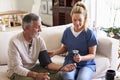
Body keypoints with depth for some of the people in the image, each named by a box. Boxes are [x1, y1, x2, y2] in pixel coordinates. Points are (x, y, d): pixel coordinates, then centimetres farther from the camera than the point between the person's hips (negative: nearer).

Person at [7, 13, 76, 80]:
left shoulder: (39, 40, -8)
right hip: (16, 72, -5)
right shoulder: (15, 42, -24)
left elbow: (46, 62, -8)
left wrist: (62, 68, -25)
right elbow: (17, 68, -25)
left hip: (33, 68, 5)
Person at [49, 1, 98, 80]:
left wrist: (81, 58, -25)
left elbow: (92, 54, -6)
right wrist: (55, 52, -3)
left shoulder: (90, 33, -10)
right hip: (70, 62, 2)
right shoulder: (67, 31, 0)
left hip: (87, 64, -2)